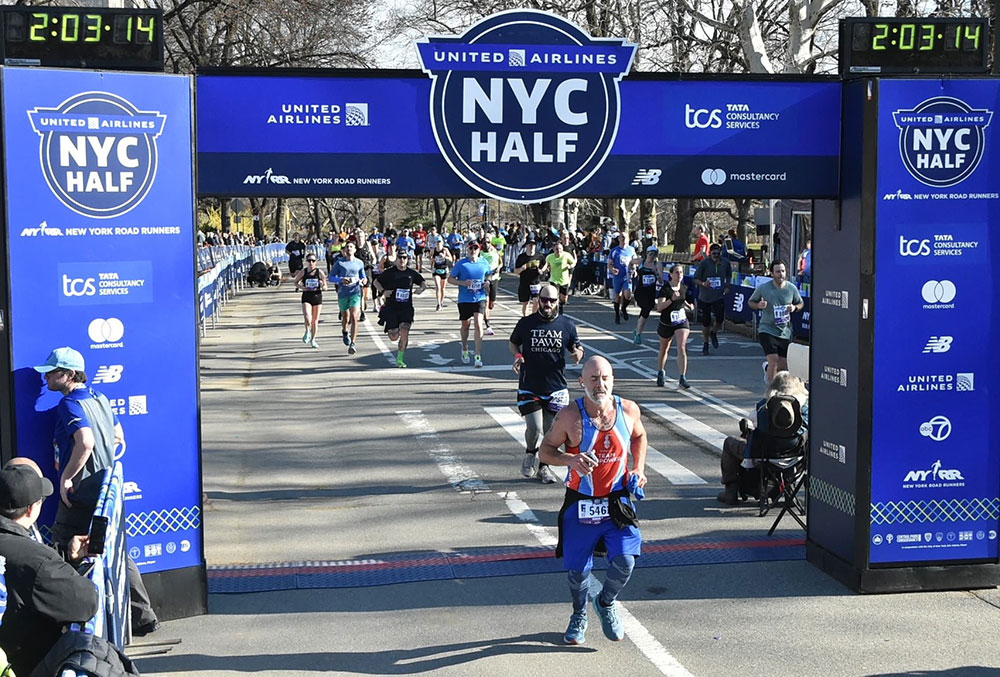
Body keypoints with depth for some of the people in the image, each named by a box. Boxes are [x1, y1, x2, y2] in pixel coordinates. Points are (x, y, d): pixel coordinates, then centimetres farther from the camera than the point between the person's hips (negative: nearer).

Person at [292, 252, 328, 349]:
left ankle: (313, 340, 23)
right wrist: (301, 287, -8)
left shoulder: (320, 272, -2)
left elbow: (325, 288, 2)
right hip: (306, 298, -1)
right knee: (307, 317, -22)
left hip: (317, 297, 1)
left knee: (315, 320, 7)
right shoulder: (303, 272, -2)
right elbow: (295, 282, 11)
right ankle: (307, 332, 7)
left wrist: (322, 286, -21)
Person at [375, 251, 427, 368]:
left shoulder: (412, 273, 6)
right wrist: (383, 291, -10)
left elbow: (424, 283, 19)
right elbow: (376, 282, 9)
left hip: (406, 308, 1)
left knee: (404, 333, -16)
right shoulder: (389, 273, -1)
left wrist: (421, 288, -5)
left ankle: (400, 359, -1)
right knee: (394, 337, -3)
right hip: (391, 308, -1)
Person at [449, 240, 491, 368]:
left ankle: (478, 356, -10)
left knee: (478, 325, -13)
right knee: (465, 325, 14)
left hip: (480, 299, 0)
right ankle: (465, 351, 39)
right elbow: (450, 279, -1)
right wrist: (463, 283, -17)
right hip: (464, 299, 0)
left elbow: (489, 275, 21)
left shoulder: (484, 263, 2)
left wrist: (487, 283, -2)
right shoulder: (461, 264, -5)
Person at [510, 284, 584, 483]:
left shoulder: (567, 325, 2)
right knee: (534, 428, -10)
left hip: (556, 388, 1)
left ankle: (544, 466, 26)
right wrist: (517, 356, -6)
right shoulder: (526, 323, 0)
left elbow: (577, 348, 11)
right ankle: (530, 453, 23)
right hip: (529, 387, -1)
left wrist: (578, 353, -12)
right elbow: (513, 343, 15)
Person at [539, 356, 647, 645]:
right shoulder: (570, 416, -12)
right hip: (580, 504, -1)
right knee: (577, 568, 7)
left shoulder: (629, 410, -4)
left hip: (617, 501, 1)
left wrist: (638, 468, 4)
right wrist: (570, 459, -23)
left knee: (624, 562, -11)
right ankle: (579, 615, 38)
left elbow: (639, 437, 18)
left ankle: (606, 603, 22)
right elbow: (545, 451, -4)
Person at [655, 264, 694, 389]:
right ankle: (661, 373, 41)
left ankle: (683, 377, -15)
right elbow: (659, 307, -25)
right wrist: (672, 299, -36)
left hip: (681, 322, 2)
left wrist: (689, 306, 2)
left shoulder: (684, 288, 0)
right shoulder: (665, 288, -15)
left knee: (682, 348, -16)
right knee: (664, 349, 17)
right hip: (666, 323, -2)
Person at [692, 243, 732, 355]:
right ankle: (705, 344, 25)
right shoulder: (704, 263, -8)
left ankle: (713, 333, 21)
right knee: (705, 322, 6)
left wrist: (727, 286, 7)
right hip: (704, 297, -1)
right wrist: (703, 284, -25)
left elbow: (729, 275, 22)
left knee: (720, 319, -14)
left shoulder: (725, 263, 2)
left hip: (719, 296, 1)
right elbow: (696, 279, -6)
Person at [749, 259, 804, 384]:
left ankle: (768, 369, 44)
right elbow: (750, 302, 6)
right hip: (767, 330, -4)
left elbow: (800, 303, 14)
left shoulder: (792, 288, -1)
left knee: (784, 366, 9)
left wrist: (795, 307, -9)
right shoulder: (763, 288, -8)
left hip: (785, 333, 4)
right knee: (774, 361, -19)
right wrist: (758, 305, -17)